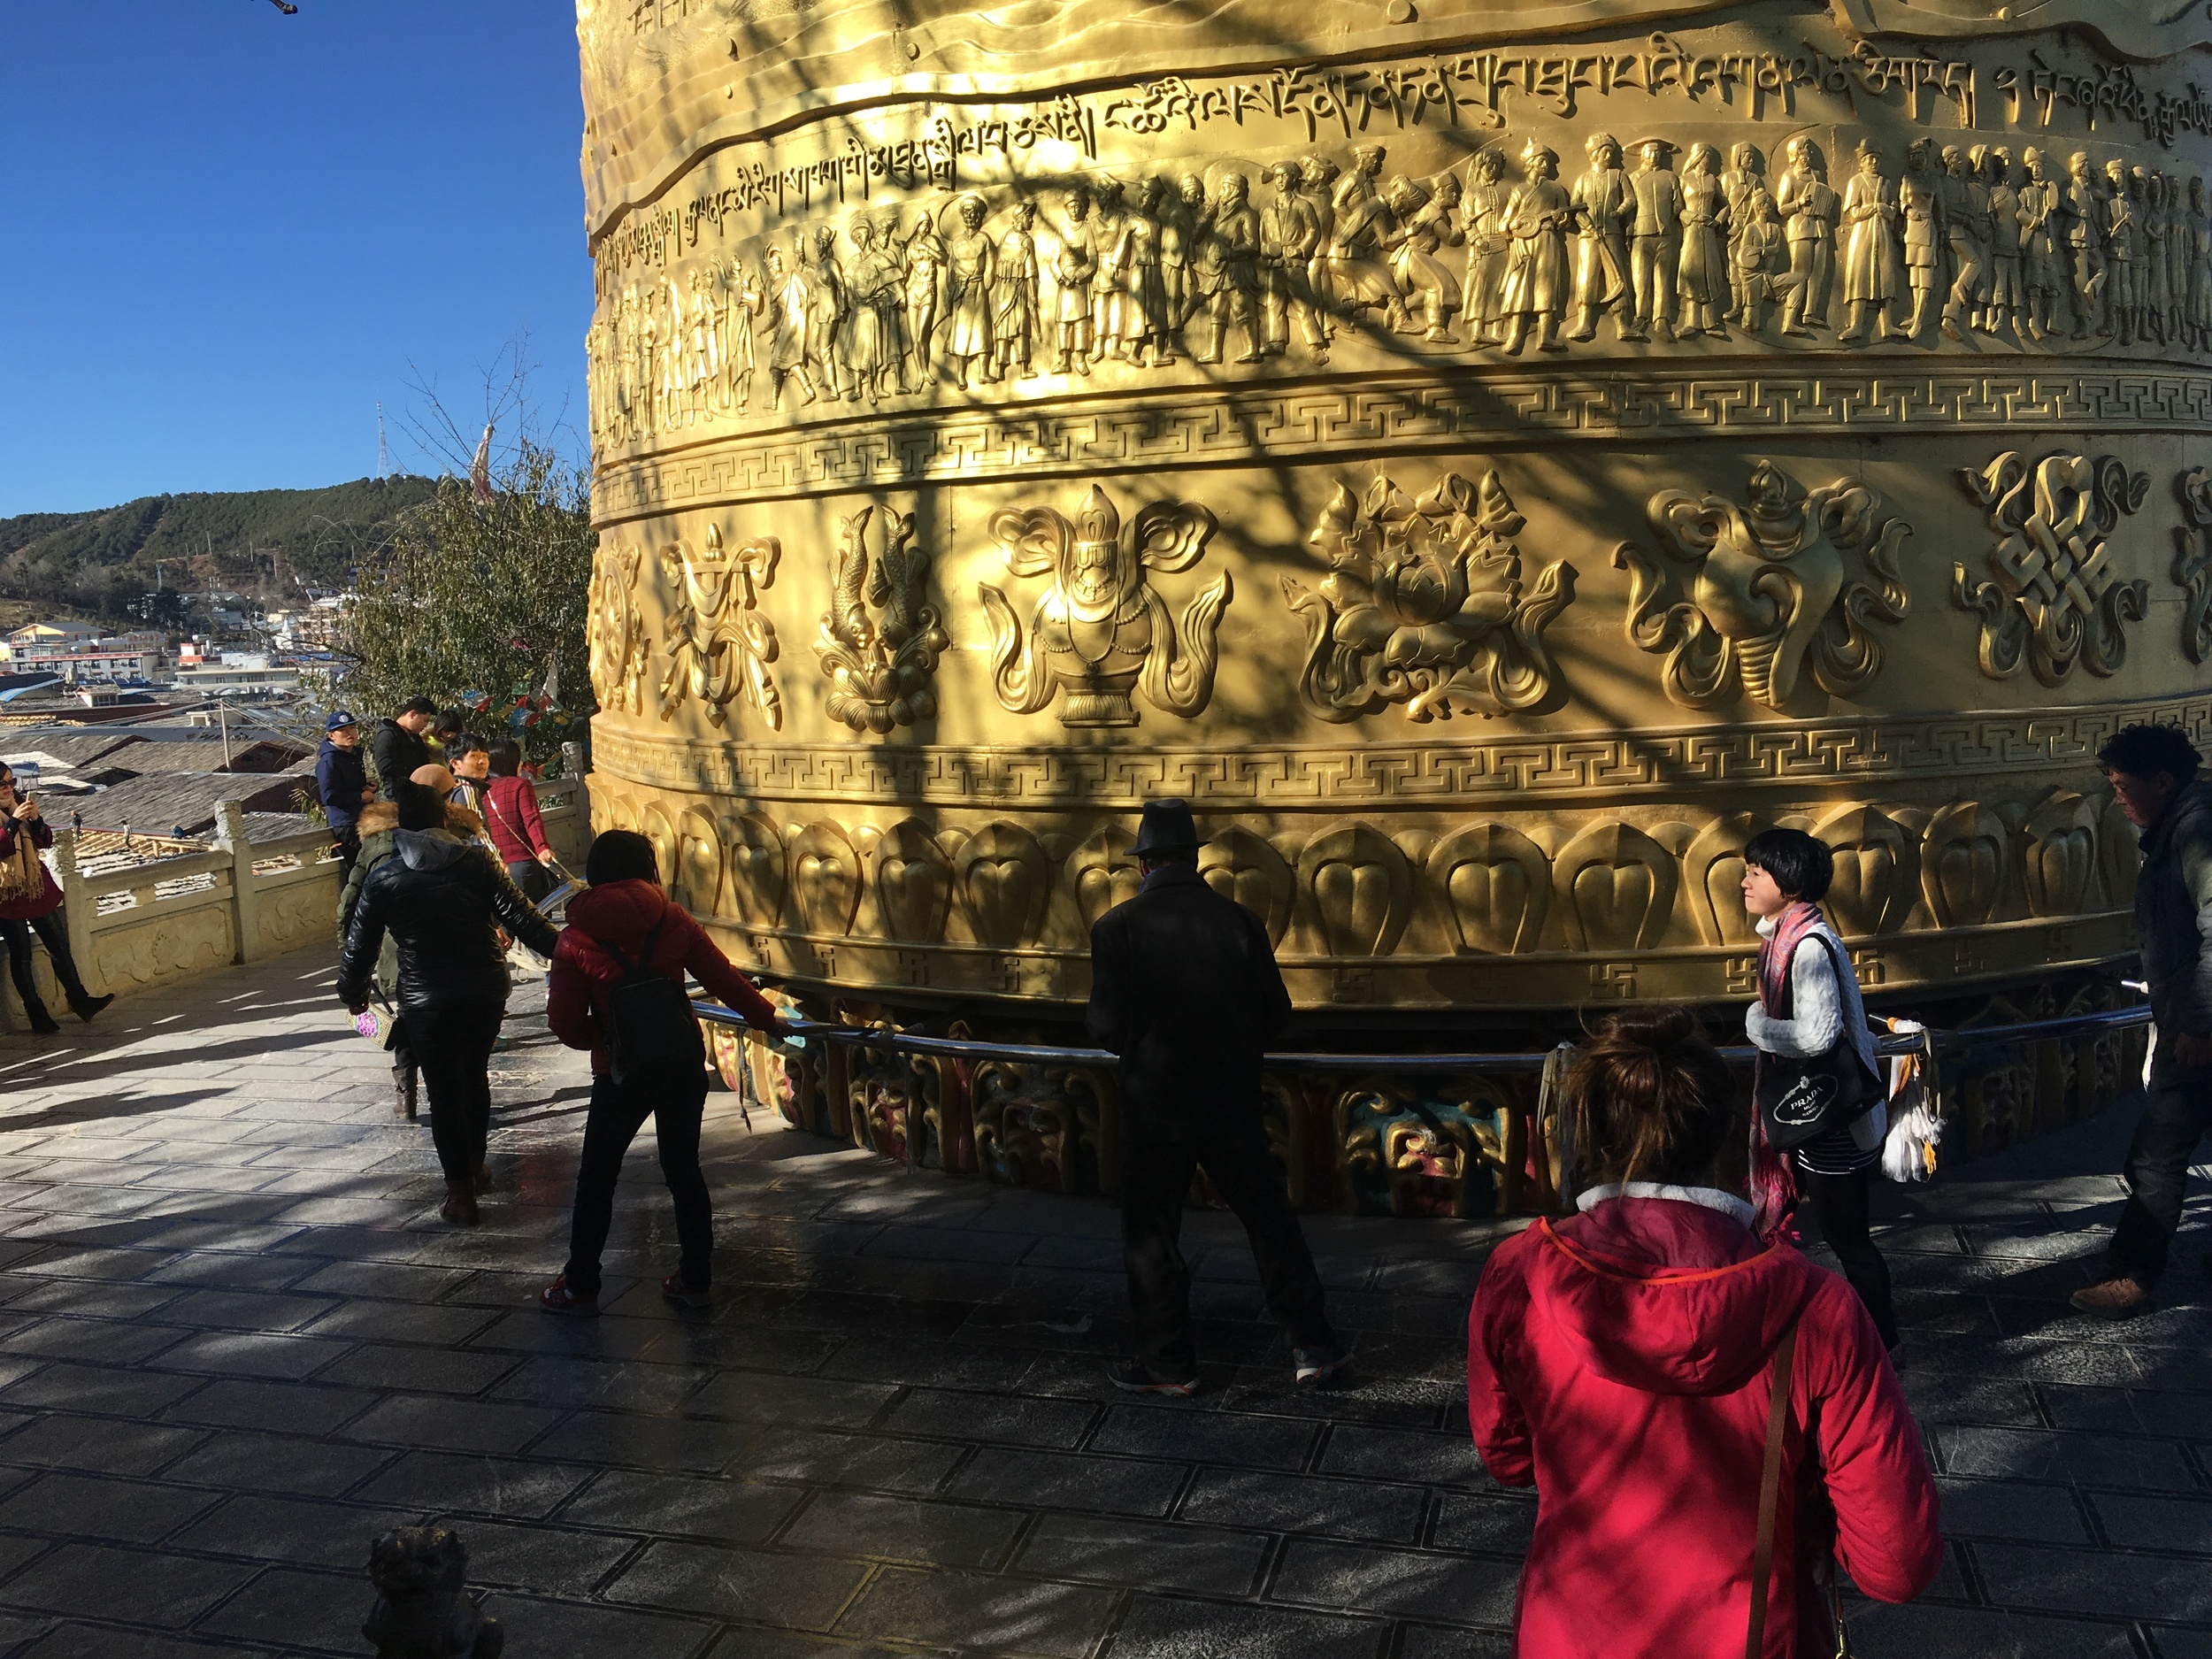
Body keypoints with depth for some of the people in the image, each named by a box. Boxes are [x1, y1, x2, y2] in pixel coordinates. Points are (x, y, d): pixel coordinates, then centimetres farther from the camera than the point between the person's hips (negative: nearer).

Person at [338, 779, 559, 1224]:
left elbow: (359, 945, 2)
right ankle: (475, 1166, 35)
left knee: (444, 1091, 6)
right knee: (474, 1075, 22)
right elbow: (520, 917, -8)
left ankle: (461, 1194, 7)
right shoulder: (477, 860, -4)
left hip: (426, 1002, -2)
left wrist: (353, 994, 18)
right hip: (486, 992, 2)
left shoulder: (384, 878, -5)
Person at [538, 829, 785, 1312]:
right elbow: (724, 979, 1)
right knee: (683, 1168, 16)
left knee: (597, 1176, 13)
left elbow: (565, 1023, -5)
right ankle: (695, 1278, 22)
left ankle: (581, 1286, 21)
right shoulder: (673, 921, -5)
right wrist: (769, 1019, 14)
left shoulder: (576, 940, -8)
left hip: (620, 1074, -2)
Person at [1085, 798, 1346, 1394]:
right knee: (1269, 1221, 15)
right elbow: (1276, 1013, 0)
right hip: (1233, 1100, 3)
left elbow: (1106, 1026, -12)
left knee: (1151, 1234, 12)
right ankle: (1314, 1346, 21)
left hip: (1155, 1101, -3)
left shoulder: (1118, 927, -11)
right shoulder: (1239, 920, -2)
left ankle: (1167, 1363, 20)